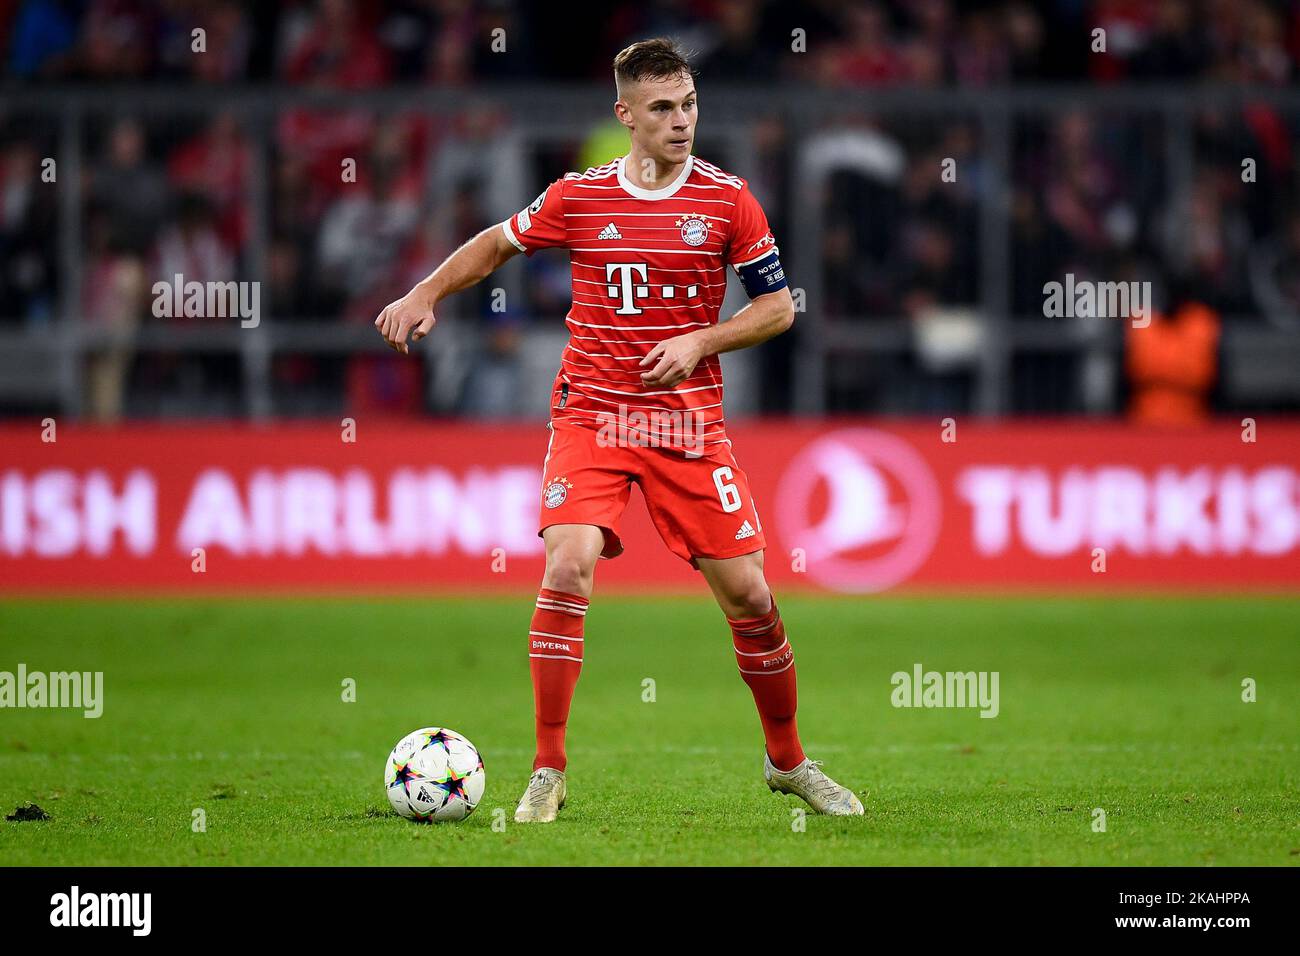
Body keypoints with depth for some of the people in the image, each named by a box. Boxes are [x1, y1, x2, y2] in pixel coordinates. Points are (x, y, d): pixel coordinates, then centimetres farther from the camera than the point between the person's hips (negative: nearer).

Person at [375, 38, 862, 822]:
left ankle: (788, 760, 21)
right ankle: (548, 772, -9)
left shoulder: (727, 199, -1)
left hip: (689, 419, 0)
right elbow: (497, 244, 18)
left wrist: (700, 342, -11)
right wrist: (425, 296, 8)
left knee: (746, 589, -1)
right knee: (568, 567, -19)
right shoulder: (578, 197, 1)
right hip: (591, 412, 0)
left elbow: (778, 307, 3)